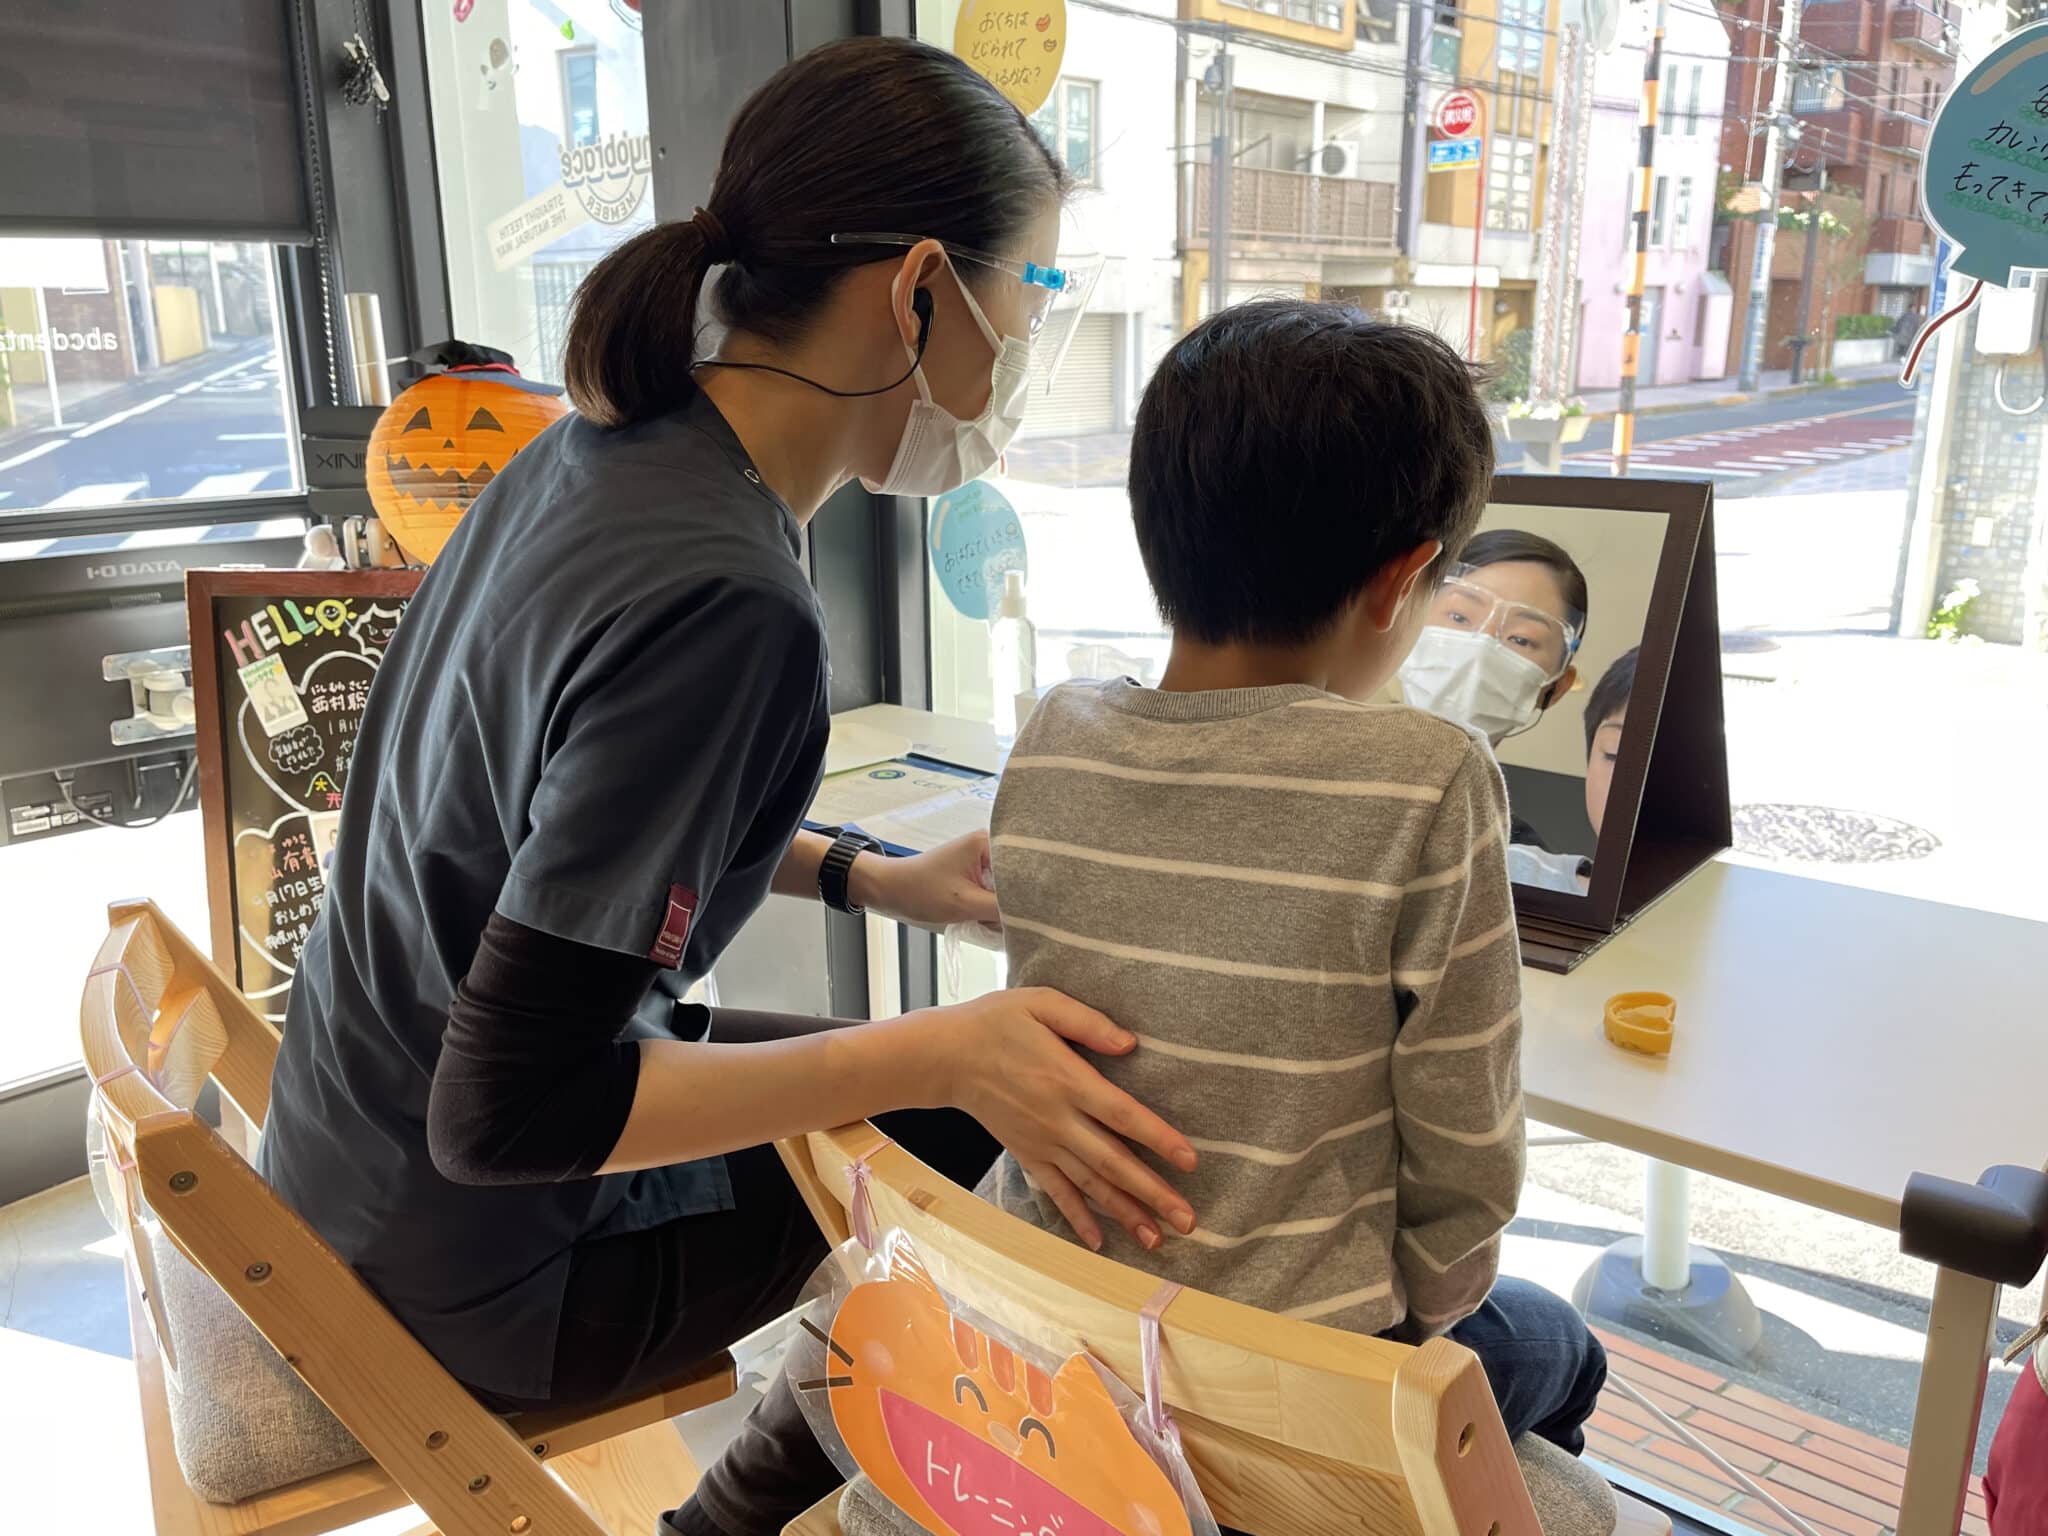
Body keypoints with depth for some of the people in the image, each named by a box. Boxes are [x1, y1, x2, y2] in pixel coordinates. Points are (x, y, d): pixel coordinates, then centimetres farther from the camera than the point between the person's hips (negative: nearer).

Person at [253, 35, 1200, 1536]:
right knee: (981, 1137, 3)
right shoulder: (724, 606, -33)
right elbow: (513, 1111, -30)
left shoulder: (608, 440, -5)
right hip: (484, 1276, -8)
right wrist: (942, 1052, -29)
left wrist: (871, 876, 2)